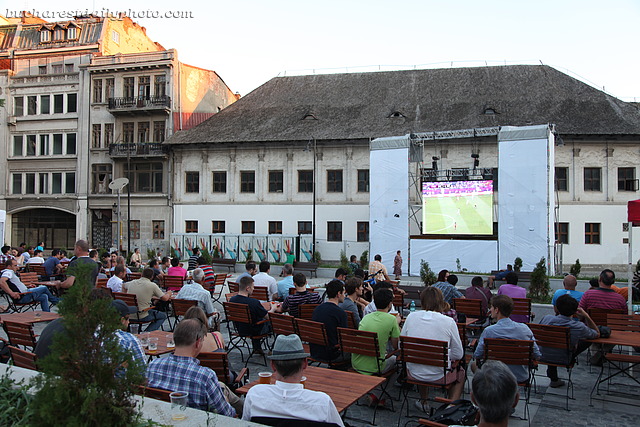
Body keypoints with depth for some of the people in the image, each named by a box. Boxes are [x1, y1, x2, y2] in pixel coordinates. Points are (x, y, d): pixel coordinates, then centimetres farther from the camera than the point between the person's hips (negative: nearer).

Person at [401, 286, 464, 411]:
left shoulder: (411, 317, -8)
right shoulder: (448, 322, -16)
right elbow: (458, 354, -7)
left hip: (413, 373, 3)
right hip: (439, 375, -2)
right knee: (460, 372, 30)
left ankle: (423, 402, 47)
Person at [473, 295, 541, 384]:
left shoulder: (488, 331, -18)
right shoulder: (524, 328, -8)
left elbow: (477, 356, -9)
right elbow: (537, 356, 1)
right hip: (522, 378, 4)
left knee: (473, 365, 22)